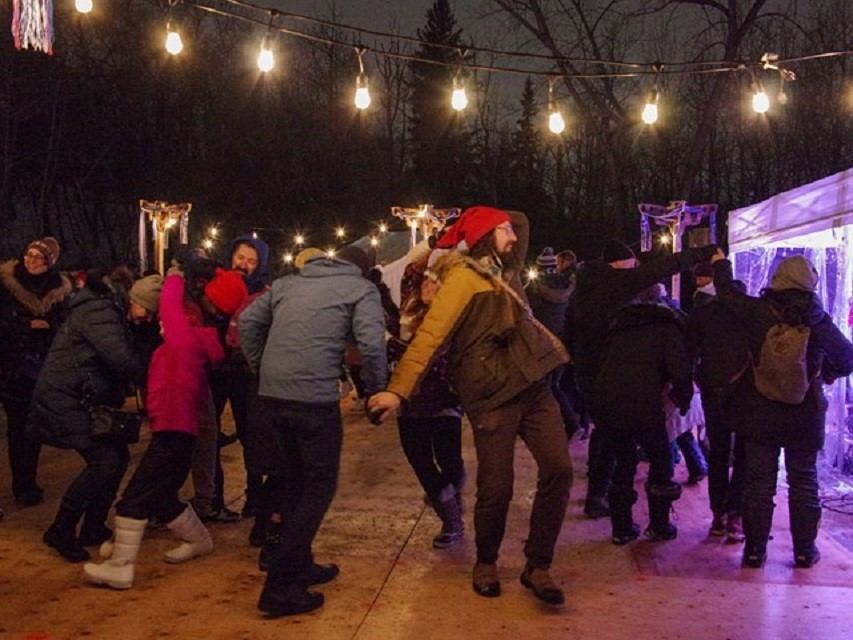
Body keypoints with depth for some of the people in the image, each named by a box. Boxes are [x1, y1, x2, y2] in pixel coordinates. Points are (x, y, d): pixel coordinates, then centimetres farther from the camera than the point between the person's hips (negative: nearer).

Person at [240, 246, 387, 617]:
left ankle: (298, 565, 31)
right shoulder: (361, 288, 5)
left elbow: (249, 321, 14)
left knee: (292, 483, 21)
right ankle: (280, 587, 1)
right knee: (319, 486, 5)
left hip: (272, 395, 6)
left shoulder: (287, 282, 20)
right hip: (315, 397, -6)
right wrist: (376, 388, 3)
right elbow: (371, 344, -9)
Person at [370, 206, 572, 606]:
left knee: (558, 469, -4)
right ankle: (486, 563, 24)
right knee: (496, 487, -2)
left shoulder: (500, 272, 18)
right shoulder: (463, 277, -9)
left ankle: (537, 566, 7)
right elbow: (430, 334, -19)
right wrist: (399, 390, -26)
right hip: (494, 396, -8)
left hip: (532, 386, 8)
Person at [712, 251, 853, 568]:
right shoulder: (819, 321, -8)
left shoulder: (757, 312, -10)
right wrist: (827, 373, 24)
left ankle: (755, 548, 11)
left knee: (759, 482, 7)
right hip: (805, 417, 0)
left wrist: (721, 265, 26)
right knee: (803, 482, 12)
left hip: (759, 415, 0)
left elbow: (727, 293, 7)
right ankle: (805, 550, 18)